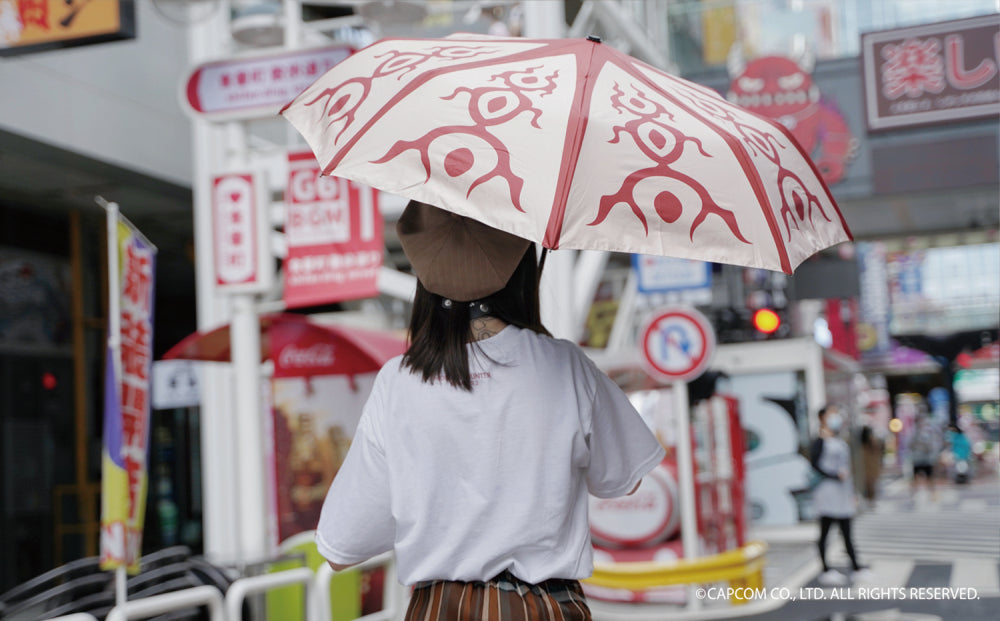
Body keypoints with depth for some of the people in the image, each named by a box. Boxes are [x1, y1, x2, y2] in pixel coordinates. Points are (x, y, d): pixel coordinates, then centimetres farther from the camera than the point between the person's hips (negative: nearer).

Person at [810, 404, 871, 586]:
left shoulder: (841, 443, 16)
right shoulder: (820, 442, -8)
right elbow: (814, 464, -17)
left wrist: (852, 495, 20)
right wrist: (835, 475, -22)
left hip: (843, 494, 8)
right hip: (827, 491, -8)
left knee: (846, 532, 8)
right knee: (824, 531, -1)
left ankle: (855, 568, 10)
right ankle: (826, 570, 4)